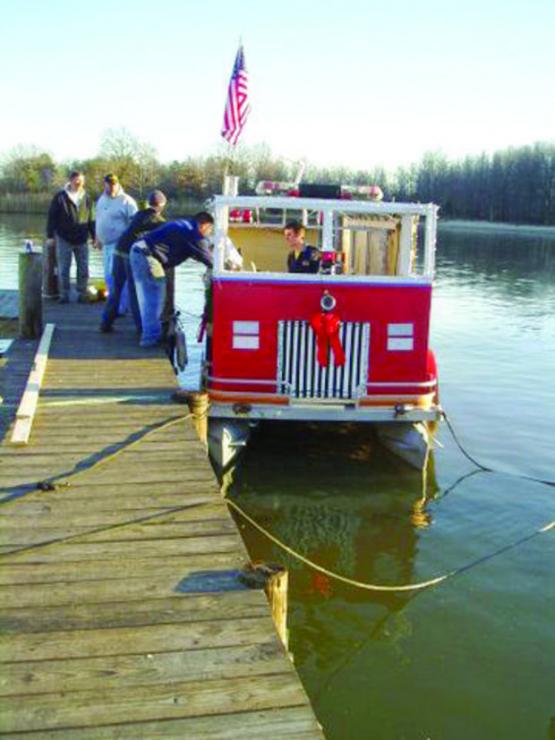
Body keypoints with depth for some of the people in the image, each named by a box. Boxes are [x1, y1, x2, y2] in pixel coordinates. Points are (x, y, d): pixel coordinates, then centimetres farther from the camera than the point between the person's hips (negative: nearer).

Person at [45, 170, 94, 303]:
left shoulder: (86, 198, 5)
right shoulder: (60, 197, -5)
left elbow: (91, 219, 12)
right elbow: (52, 217, -3)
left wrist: (94, 236, 11)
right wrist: (50, 236, -7)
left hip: (82, 240, 3)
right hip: (64, 239, -3)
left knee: (83, 269, 5)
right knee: (63, 269, 3)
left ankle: (82, 294, 14)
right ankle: (64, 295, 11)